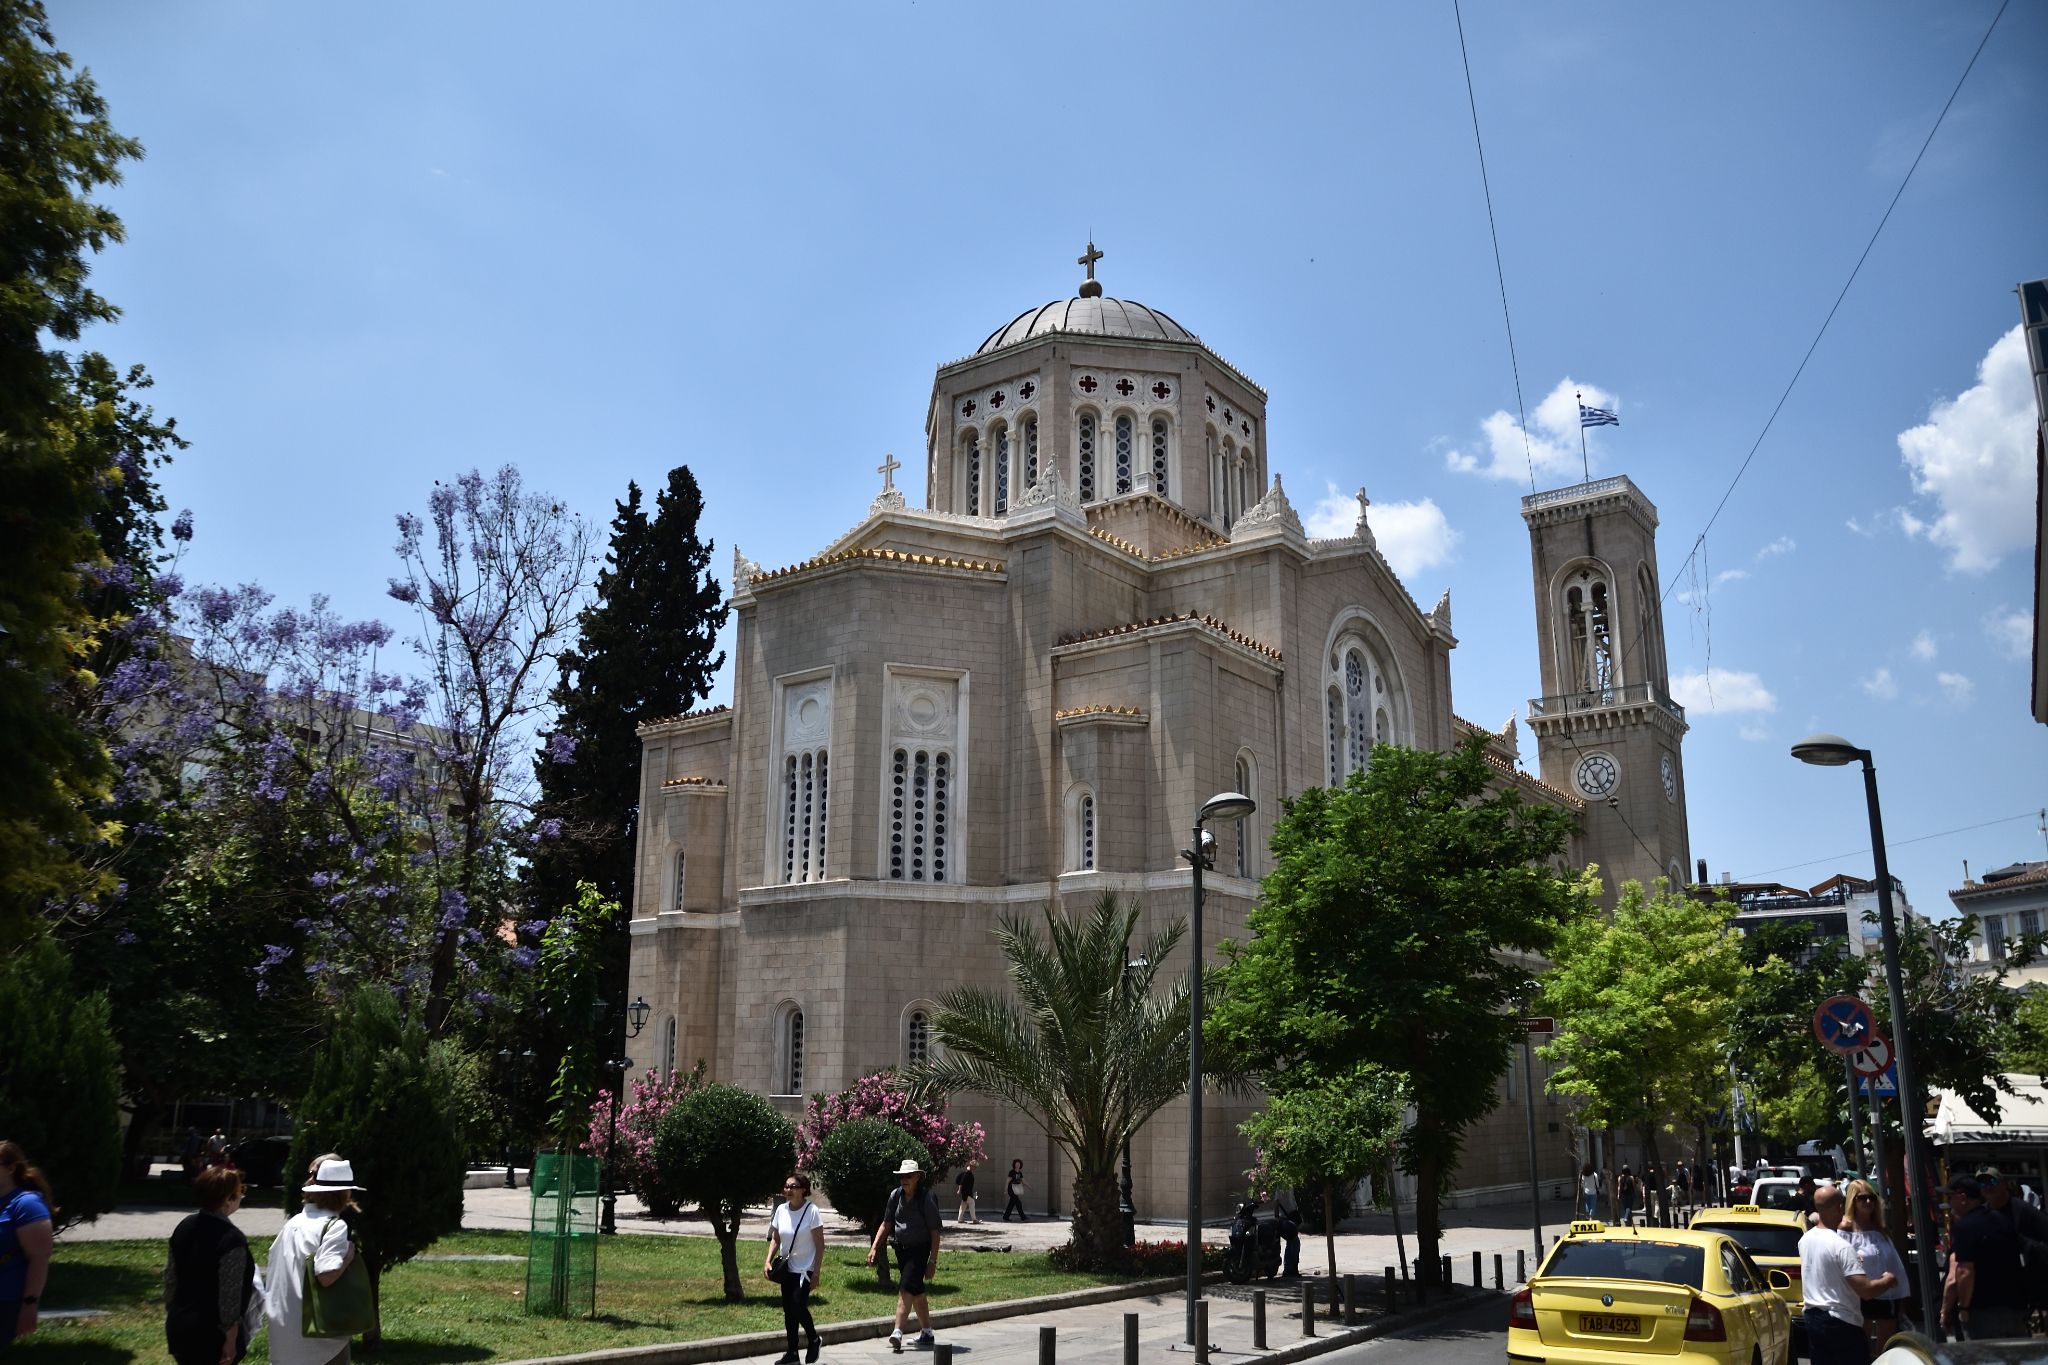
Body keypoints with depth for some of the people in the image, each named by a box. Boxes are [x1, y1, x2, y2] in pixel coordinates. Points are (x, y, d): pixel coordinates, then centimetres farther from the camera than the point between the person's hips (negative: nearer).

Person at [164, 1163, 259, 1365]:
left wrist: (172, 1317, 20)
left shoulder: (184, 1227, 1)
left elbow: (170, 1279, 9)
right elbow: (230, 1296, -20)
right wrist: (231, 1340, -12)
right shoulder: (231, 1238, -21)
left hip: (180, 1327, 7)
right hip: (212, 1334, -7)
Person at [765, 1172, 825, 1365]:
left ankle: (813, 1340, 13)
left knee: (798, 1306, -13)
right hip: (787, 1269, 5)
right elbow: (775, 1239, 10)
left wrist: (816, 1273, -14)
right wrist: (768, 1261, -5)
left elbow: (820, 1244, -12)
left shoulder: (812, 1211, -14)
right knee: (788, 1311, 8)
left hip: (805, 1269, -5)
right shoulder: (781, 1210, 0)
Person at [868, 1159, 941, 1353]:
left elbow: (934, 1232, -9)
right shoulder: (895, 1195, 2)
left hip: (919, 1250, -6)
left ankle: (898, 1333, -24)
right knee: (917, 1293, 15)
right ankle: (926, 1332, 28)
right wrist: (874, 1247, 2)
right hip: (901, 1249, 6)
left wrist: (933, 1260, -11)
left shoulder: (926, 1198, -12)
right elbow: (886, 1224, 11)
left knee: (906, 1290, -18)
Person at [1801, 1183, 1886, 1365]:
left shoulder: (1805, 1239, 4)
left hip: (1812, 1317, 7)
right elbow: (1866, 1290, -22)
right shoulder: (1842, 1247, -20)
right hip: (1842, 1322, -7)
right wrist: (1887, 1281, -4)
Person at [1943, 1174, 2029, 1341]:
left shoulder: (1965, 1226, -12)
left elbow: (1966, 1273, -18)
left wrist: (1963, 1308, -10)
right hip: (2015, 1307, 8)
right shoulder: (2004, 1223, 14)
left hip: (1983, 1310, -8)